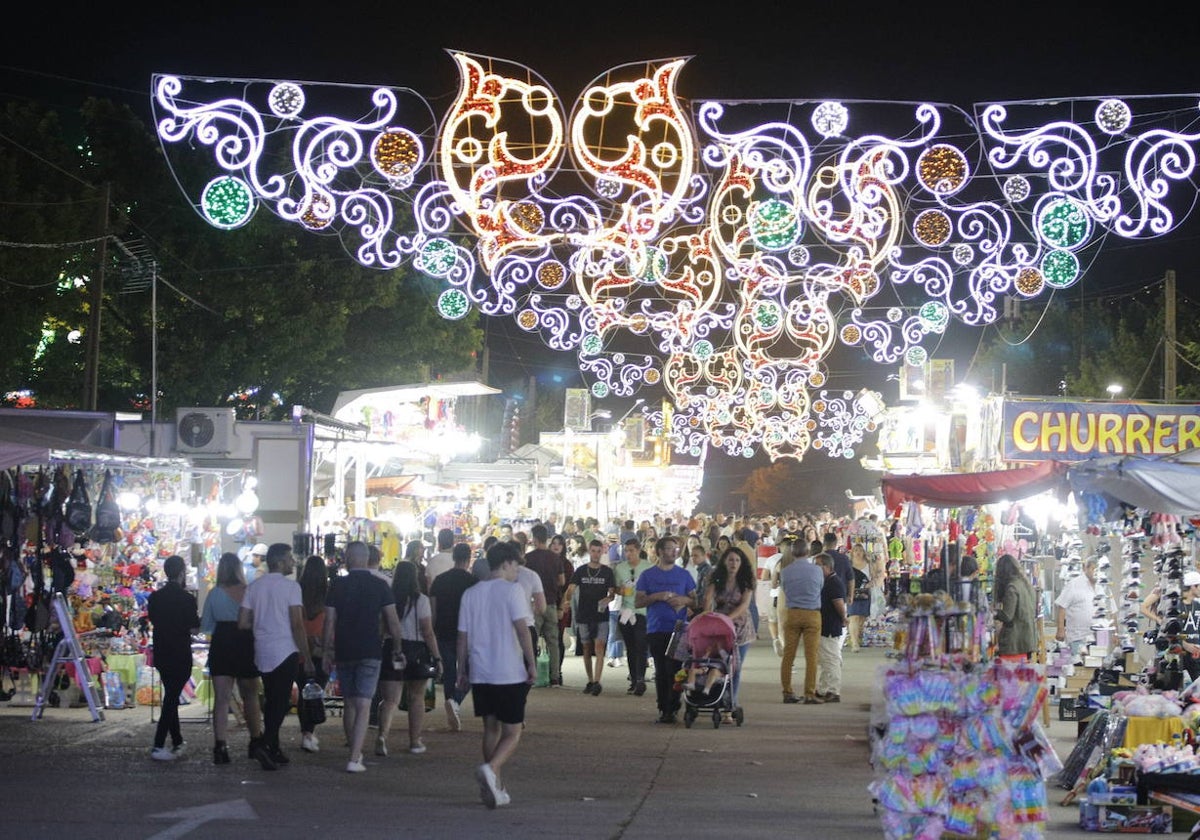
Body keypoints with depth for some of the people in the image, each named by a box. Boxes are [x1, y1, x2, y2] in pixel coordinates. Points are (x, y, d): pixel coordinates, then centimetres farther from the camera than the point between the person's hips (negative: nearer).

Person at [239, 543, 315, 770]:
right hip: (285, 652, -6)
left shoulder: (254, 587, 7)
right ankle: (265, 745, -18)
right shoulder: (290, 586, -9)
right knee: (281, 702, -4)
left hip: (262, 653, 6)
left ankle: (273, 749, 17)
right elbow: (297, 624, -13)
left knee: (271, 702, 15)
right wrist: (307, 658, -9)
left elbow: (243, 623, 5)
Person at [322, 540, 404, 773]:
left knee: (349, 704, 16)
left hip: (343, 652, 2)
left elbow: (330, 621, 0)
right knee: (363, 706, -4)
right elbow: (392, 621, -2)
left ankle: (355, 752, 26)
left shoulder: (337, 585, -1)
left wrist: (327, 652, 8)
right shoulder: (380, 585, -2)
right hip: (370, 653, -2)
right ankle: (355, 759, -14)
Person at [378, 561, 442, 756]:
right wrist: (437, 658, -5)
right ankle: (415, 742, 20)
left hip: (391, 650, 1)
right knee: (416, 698, 14)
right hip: (415, 651, -1)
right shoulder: (420, 600, -7)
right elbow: (428, 633, -10)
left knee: (390, 699, 1)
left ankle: (383, 734, -22)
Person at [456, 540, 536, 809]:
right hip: (510, 673, -5)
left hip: (480, 674, 5)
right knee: (512, 733, 1)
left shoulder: (470, 594, 9)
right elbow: (522, 629, -15)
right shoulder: (512, 590, -7)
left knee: (491, 729, 16)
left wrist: (462, 671, 17)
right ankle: (490, 769, -25)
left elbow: (462, 636, 10)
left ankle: (495, 788, 16)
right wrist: (532, 664, -10)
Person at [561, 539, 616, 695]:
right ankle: (590, 681, 18)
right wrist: (566, 600, -22)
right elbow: (571, 589, -1)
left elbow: (612, 592, 3)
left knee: (599, 648, -13)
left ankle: (597, 682, -18)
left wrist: (608, 599, -20)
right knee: (587, 649, 8)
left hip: (601, 616, -2)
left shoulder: (607, 571, 5)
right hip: (583, 616, 2)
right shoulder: (581, 571, 7)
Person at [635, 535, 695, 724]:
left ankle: (673, 709, -1)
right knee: (660, 671, -1)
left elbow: (695, 601, 13)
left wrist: (684, 600, -9)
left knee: (675, 670, -6)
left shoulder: (683, 574, 11)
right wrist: (658, 597, -10)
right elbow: (637, 602, 4)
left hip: (678, 628, 0)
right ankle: (663, 708, 3)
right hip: (656, 629, 0)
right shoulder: (647, 575, 8)